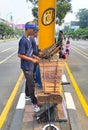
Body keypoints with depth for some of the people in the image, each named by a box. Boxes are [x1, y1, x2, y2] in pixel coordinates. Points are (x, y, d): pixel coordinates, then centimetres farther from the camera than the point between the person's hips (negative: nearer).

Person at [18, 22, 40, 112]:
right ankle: (34, 103, 9)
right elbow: (20, 55, -23)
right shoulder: (23, 41, -22)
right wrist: (32, 59, -22)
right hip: (26, 67, -9)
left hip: (30, 66, 9)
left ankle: (27, 95, 42)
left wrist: (34, 56, 8)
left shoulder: (27, 40, 7)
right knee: (31, 85, -2)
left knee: (28, 81, 23)